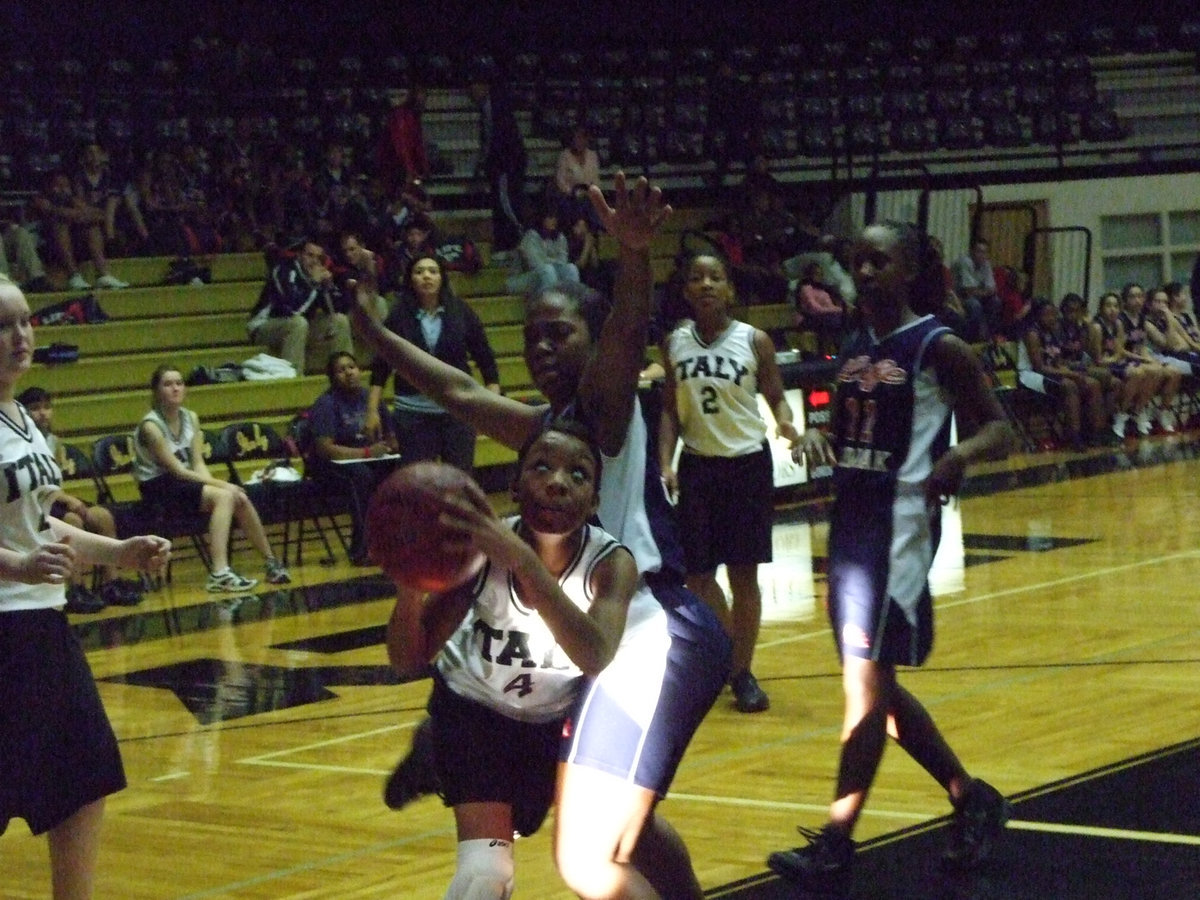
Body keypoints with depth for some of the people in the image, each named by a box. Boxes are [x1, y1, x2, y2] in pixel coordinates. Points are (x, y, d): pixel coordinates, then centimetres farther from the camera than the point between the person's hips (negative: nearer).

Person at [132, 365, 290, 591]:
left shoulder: (190, 418, 6)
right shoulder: (151, 426, -16)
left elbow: (198, 464, 3)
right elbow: (177, 470, -17)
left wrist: (214, 483, -18)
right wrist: (220, 484, -20)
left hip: (186, 482, 7)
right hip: (158, 488, -7)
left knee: (240, 498, -14)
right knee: (223, 496, -27)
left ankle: (271, 562, 0)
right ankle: (219, 573, -36)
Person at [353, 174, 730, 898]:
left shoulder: (605, 402, -6)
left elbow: (627, 332, -28)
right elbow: (460, 390, 34)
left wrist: (635, 253, -47)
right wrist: (370, 332, 37)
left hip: (656, 636, -11)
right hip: (628, 635, 11)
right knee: (630, 821, 32)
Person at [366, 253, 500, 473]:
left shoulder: (461, 314, 1)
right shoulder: (399, 317, 0)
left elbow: (486, 361, 5)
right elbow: (380, 366, 3)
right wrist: (373, 410, -2)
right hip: (413, 412, 0)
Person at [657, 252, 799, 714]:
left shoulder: (754, 341, -5)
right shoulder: (674, 344, 2)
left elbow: (775, 396, -1)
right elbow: (670, 409, 7)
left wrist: (786, 423, -22)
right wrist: (666, 463, -3)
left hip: (747, 464, -2)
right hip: (697, 466, 2)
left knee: (743, 573, 0)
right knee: (697, 574, 5)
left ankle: (741, 671, 10)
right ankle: (725, 655, 27)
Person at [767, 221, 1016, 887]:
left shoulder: (939, 347, -8)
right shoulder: (853, 348, 12)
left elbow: (1001, 428, -8)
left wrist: (960, 453, -29)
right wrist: (815, 440, 0)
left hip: (901, 522, -8)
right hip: (850, 518, 8)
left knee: (867, 680, -8)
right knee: (876, 684, 12)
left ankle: (835, 844, -4)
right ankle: (972, 801, 28)